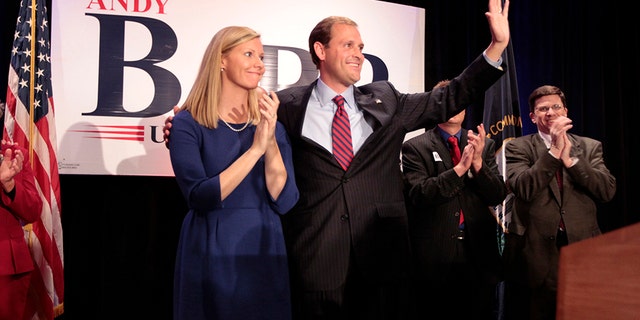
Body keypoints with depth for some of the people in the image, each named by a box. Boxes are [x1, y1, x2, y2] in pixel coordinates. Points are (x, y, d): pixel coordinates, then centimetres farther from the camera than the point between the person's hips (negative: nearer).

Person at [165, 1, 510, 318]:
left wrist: (497, 47, 8)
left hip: (381, 258, 3)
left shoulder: (387, 101, 10)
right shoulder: (288, 106, 2)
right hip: (315, 262, -2)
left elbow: (449, 99, 13)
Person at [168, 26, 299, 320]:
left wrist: (271, 143, -16)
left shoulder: (271, 125, 4)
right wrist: (255, 149, -21)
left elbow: (284, 202, -5)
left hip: (265, 251, 4)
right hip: (210, 252, -3)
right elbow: (200, 197, -19)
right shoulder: (188, 123, -7)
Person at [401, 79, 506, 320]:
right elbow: (418, 194, -15)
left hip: (478, 257, 3)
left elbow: (497, 196, 1)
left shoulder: (484, 145, 7)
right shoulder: (415, 147, -2)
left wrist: (478, 162, -15)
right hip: (434, 259, -3)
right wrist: (459, 168, -23)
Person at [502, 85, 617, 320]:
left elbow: (608, 190, -2)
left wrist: (569, 159, -11)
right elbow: (523, 188, -13)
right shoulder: (518, 148, 3)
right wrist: (554, 151, -17)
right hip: (536, 250, -2)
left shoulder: (590, 147, 11)